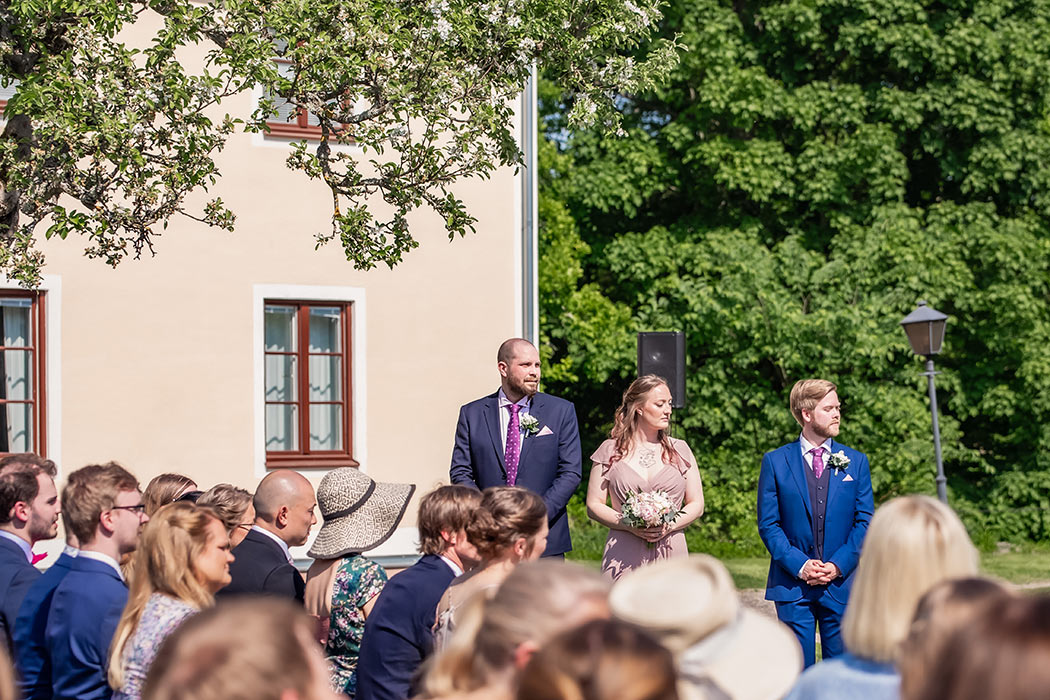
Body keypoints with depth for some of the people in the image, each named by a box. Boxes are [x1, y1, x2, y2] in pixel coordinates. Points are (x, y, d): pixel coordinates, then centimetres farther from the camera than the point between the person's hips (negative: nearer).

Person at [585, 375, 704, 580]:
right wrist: (630, 526, -11)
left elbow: (697, 505, 12)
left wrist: (669, 526, -7)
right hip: (624, 557, -1)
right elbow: (594, 505, 5)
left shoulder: (680, 450, 13)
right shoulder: (611, 451, 8)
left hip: (670, 555, 1)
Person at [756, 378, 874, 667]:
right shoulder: (775, 462, 2)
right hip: (792, 585, -2)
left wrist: (838, 565, -8)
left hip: (841, 582, 2)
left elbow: (865, 521, 5)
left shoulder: (856, 462, 8)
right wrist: (799, 565, -12)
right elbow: (768, 524, 0)